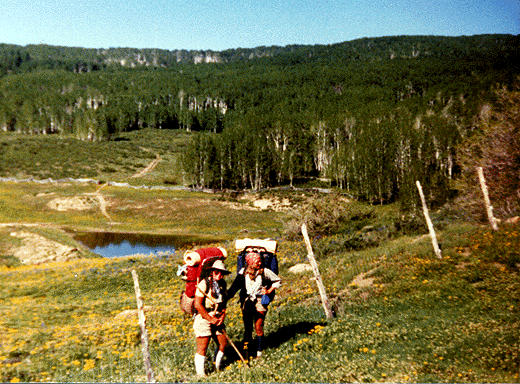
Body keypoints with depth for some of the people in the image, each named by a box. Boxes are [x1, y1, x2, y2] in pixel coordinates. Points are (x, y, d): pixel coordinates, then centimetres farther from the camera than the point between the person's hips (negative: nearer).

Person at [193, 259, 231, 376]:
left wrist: (222, 316, -1)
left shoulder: (222, 284, 8)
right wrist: (210, 319, -14)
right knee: (202, 347, -4)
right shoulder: (204, 283, -15)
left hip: (217, 319, 7)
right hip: (203, 318, -7)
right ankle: (200, 373, 10)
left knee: (223, 343, 9)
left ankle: (217, 369, 28)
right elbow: (198, 305, -17)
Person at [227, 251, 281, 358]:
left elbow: (278, 281, 8)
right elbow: (235, 286, -3)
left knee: (258, 328, 0)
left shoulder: (265, 271, -5)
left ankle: (259, 351, 16)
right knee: (247, 327, 4)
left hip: (260, 302, -1)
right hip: (247, 302, 1)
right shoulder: (243, 272, -1)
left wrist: (269, 291, -1)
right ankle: (245, 350, 14)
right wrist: (226, 298, -12)